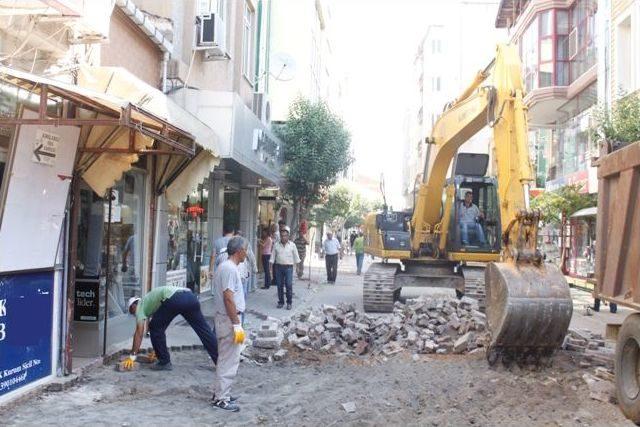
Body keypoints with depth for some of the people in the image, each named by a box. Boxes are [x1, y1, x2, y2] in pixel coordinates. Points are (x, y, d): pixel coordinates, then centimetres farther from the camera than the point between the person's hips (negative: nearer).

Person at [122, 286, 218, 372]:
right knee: (204, 331, 10)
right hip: (190, 296, 8)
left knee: (155, 328, 14)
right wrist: (156, 351, 55)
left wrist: (132, 357, 13)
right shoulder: (150, 301, 43)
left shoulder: (140, 305, 22)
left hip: (174, 299, -8)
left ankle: (164, 362, 16)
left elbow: (139, 333, 10)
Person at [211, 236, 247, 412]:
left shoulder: (225, 266, 13)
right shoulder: (230, 268, -19)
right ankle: (221, 399, 3)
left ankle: (220, 393, 27)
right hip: (229, 320, -11)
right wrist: (236, 325, -22)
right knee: (229, 360, -3)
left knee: (225, 359, 18)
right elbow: (228, 298, -24)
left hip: (225, 318, 11)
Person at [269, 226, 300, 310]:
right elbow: (273, 256, 8)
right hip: (279, 267, 2)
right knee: (279, 286, 6)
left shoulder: (292, 245, 2)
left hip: (288, 267, -2)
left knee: (289, 285, -6)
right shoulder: (276, 245, 5)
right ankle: (281, 302, 17)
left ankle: (289, 303, 4)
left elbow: (296, 256, 7)